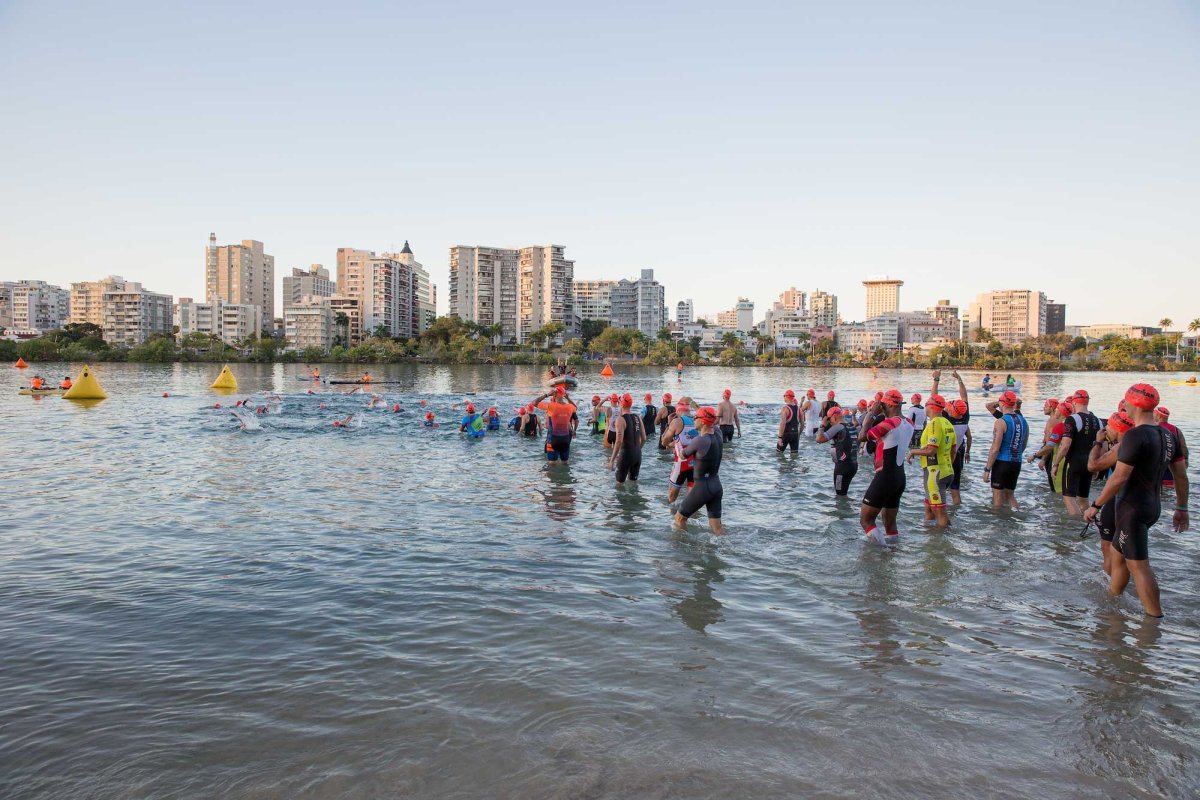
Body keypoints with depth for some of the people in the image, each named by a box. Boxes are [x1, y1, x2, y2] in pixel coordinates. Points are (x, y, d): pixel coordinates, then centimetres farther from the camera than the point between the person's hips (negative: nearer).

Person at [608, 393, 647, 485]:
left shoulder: (621, 419, -13)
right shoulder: (638, 418, 6)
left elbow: (619, 441, -20)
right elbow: (644, 439, 10)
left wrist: (612, 460, -16)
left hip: (626, 454, -6)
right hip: (638, 454, 6)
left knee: (620, 483, 4)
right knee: (633, 481, 18)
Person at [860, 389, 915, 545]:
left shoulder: (889, 423, -18)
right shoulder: (909, 425, 8)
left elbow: (863, 436, -15)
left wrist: (872, 413, -7)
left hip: (885, 478, -8)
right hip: (900, 478, 8)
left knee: (865, 520, -3)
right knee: (890, 523, 17)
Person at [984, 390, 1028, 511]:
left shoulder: (1001, 422, -14)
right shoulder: (1023, 421, 8)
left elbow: (995, 449, -17)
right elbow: (1023, 445, 17)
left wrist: (987, 469, -12)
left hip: (1002, 463, -7)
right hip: (1016, 463, 7)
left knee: (998, 497, 1)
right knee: (1010, 494, 19)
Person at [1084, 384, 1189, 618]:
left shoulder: (1135, 435, -20)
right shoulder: (1167, 435, 8)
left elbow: (1119, 477, -22)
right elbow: (1181, 475, 13)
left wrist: (1096, 505, -14)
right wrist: (1182, 509, 20)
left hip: (1133, 509, -9)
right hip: (1153, 507, 9)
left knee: (1138, 565, -4)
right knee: (1117, 553, 21)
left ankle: (1155, 617, -1)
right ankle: (1111, 599, 31)